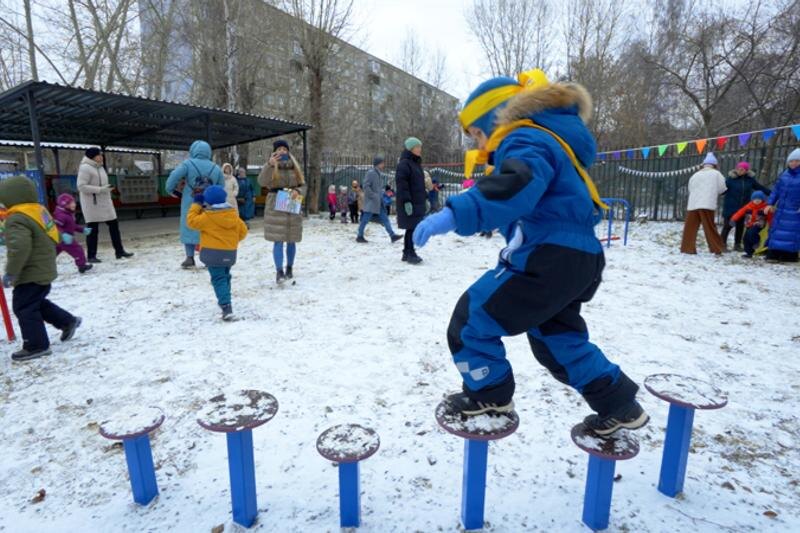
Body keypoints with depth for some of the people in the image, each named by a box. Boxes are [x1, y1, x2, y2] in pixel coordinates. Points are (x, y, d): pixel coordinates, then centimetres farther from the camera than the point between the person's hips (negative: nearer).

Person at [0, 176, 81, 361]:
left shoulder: (17, 219, -22)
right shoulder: (39, 210, 9)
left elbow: (19, 248, -30)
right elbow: (50, 240, 20)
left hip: (31, 274, -10)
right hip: (44, 270, 10)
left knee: (24, 307, 0)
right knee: (36, 303, 25)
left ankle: (36, 346, 6)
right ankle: (68, 321, 32)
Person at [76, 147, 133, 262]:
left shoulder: (100, 167, 13)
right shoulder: (85, 168, -13)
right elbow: (81, 186, -20)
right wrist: (100, 189, -24)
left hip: (104, 203, 8)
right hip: (92, 204, -8)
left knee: (114, 225, 6)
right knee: (93, 229, -1)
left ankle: (119, 251, 14)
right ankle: (91, 256, 8)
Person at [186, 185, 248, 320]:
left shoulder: (207, 217, -12)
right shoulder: (233, 214, 4)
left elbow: (192, 221, -1)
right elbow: (243, 231, 9)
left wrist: (196, 205, 4)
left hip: (213, 253, -5)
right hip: (230, 253, 5)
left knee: (219, 279, -6)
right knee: (225, 276, 23)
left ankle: (226, 307, -18)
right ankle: (225, 300, 35)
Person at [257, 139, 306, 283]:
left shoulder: (295, 167, 10)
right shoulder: (270, 166, 2)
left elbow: (303, 186, 10)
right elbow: (262, 182, -16)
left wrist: (297, 191, -13)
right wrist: (270, 164, -28)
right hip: (275, 207, -3)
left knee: (291, 240, 9)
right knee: (278, 240, -9)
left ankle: (290, 268, 24)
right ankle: (279, 271, -10)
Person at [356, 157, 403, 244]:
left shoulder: (377, 173, 14)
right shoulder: (371, 173, -12)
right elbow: (366, 186, -19)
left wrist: (379, 196, 12)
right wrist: (373, 196, -19)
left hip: (377, 202, 9)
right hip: (371, 202, -9)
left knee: (384, 219, 5)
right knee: (365, 219, -1)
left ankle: (392, 235, 5)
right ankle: (360, 236, 10)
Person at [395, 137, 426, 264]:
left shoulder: (416, 163, 19)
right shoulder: (404, 163, -10)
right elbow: (401, 183, -18)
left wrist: (424, 199, 21)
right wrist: (406, 201, -24)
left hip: (417, 202, 9)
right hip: (409, 203, -9)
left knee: (412, 227, 10)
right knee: (412, 227, -9)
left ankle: (407, 253, 17)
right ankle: (410, 253, -3)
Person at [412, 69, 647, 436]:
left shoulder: (525, 140, -11)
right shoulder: (545, 141, 23)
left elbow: (517, 188, -34)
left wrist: (456, 214, -43)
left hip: (549, 259, -11)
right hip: (576, 259, 11)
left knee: (472, 317, -1)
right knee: (557, 340, 25)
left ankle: (488, 394, 16)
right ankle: (619, 406, 34)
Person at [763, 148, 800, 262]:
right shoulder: (785, 174, 8)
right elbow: (776, 190, 13)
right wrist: (770, 203, 6)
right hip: (781, 209, 5)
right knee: (777, 231, 6)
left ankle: (789, 257, 4)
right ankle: (773, 255, 10)